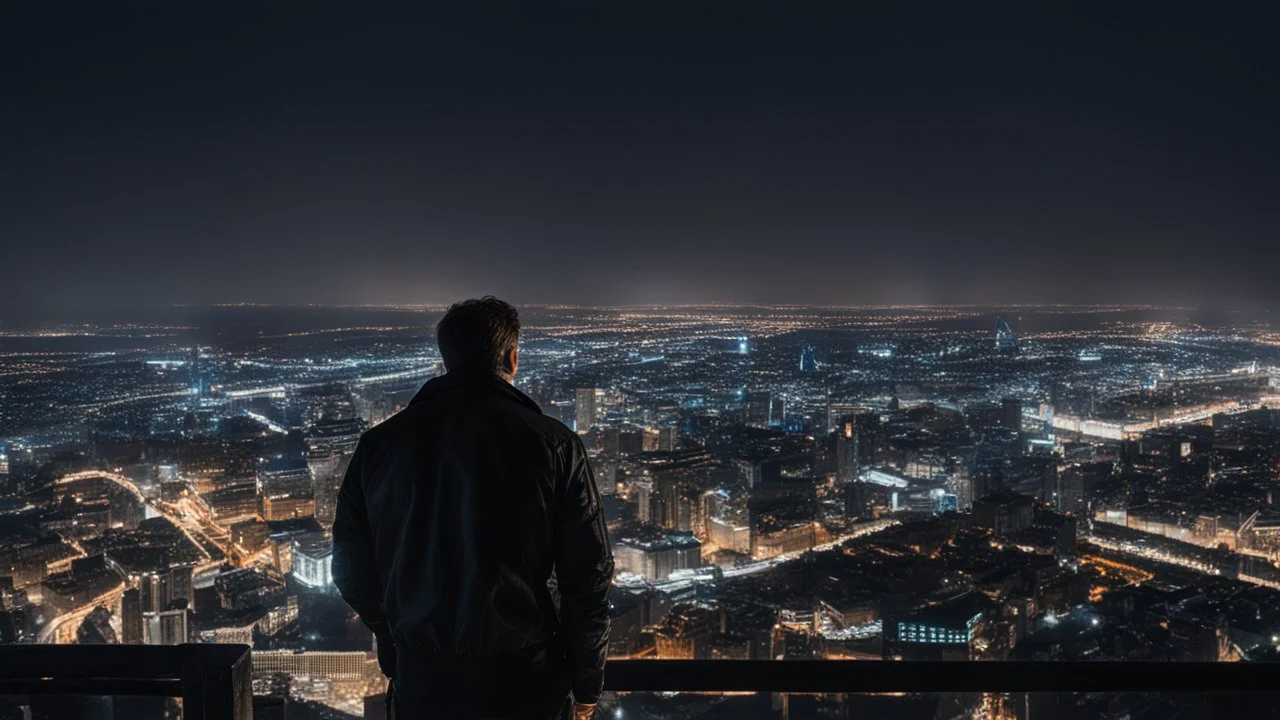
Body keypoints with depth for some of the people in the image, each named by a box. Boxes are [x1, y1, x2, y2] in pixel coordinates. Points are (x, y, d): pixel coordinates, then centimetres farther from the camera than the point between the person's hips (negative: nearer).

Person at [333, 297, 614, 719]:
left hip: (421, 683, 2)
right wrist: (587, 684, 4)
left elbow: (351, 569, 5)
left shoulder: (380, 442, -3)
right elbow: (589, 577, -8)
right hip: (524, 683, -2)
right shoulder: (552, 444, -10)